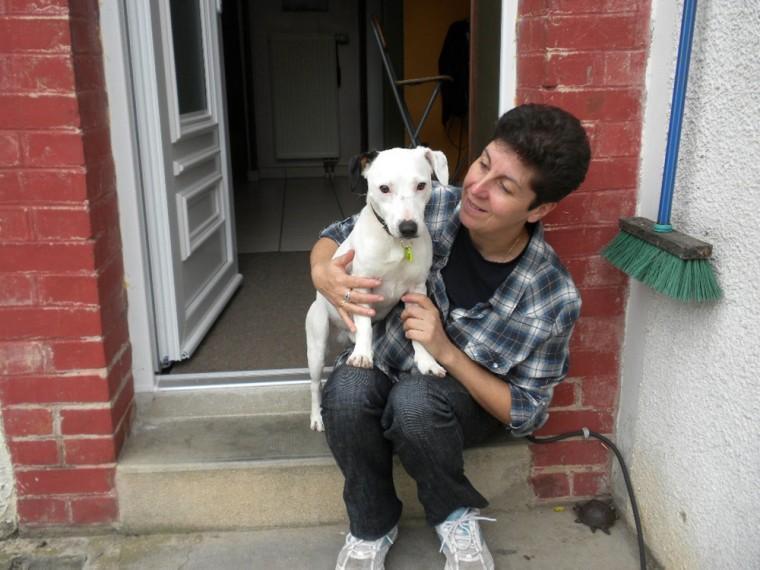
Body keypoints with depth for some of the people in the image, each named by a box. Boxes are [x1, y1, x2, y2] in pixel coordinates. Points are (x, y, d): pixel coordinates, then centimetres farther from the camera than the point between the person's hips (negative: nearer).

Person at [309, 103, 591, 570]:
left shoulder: (553, 298, -24)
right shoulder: (430, 208, -21)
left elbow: (526, 414, -15)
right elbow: (335, 237, -5)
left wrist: (447, 351, -29)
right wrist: (324, 273, -30)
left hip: (473, 397, -2)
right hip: (385, 361, 3)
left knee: (413, 400, -36)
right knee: (346, 391, -32)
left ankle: (457, 517, -3)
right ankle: (373, 526, -3)